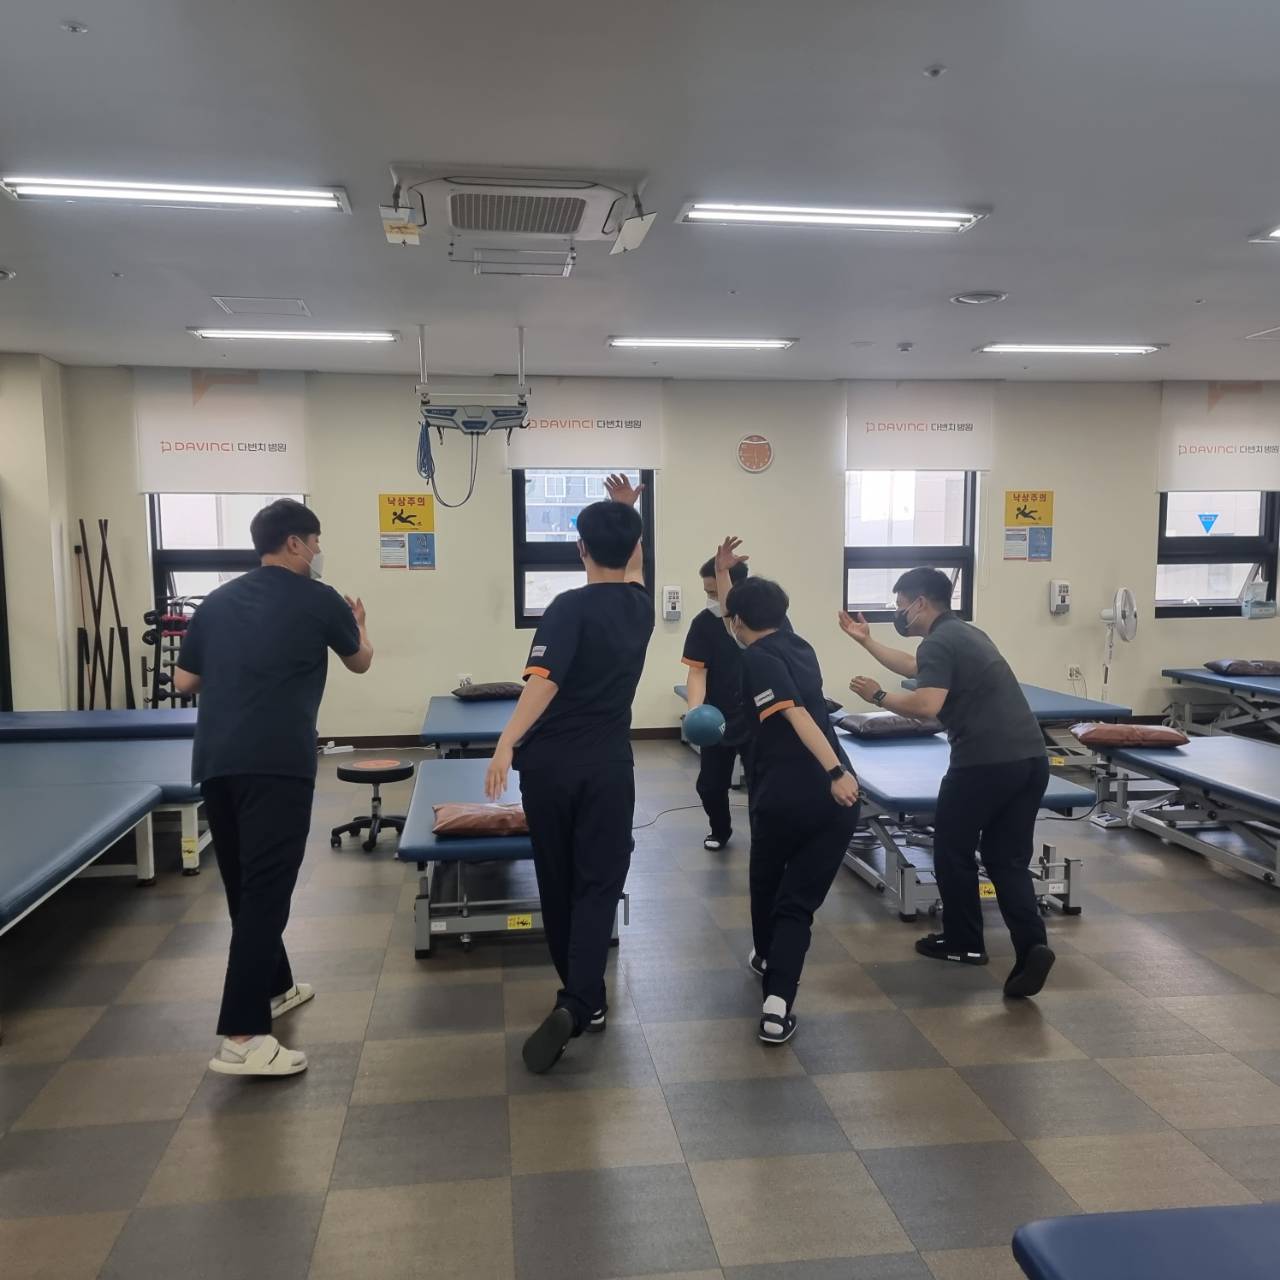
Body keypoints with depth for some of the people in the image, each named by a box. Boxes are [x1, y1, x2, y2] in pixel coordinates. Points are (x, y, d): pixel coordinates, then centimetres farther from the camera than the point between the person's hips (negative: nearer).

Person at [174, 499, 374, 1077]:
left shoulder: (218, 601, 15)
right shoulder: (319, 600, 3)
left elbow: (184, 681, 19)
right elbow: (360, 661, 20)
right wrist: (358, 621, 40)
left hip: (215, 761, 6)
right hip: (277, 763, -6)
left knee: (244, 885, 18)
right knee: (265, 889, -7)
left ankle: (274, 987, 34)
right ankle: (240, 1037, -9)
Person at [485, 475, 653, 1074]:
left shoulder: (570, 607, -10)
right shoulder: (640, 606, 6)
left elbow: (545, 680, -25)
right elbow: (632, 571, 32)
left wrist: (506, 743, -31)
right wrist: (627, 512, 30)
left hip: (550, 764, -2)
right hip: (608, 766, 2)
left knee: (558, 881, 15)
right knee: (597, 885, 3)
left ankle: (578, 994, 29)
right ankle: (578, 1003, -13)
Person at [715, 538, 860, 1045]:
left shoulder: (756, 660, -4)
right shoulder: (798, 645, 18)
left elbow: (797, 715, -19)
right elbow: (753, 614, 36)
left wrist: (836, 771, -29)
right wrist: (723, 576, 41)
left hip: (782, 798, -4)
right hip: (834, 800, 4)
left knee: (766, 881, 25)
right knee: (799, 901, 8)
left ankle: (766, 957, 49)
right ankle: (777, 1004, -6)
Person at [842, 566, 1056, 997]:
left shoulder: (938, 642, -9)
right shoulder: (963, 633, 21)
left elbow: (926, 704, -24)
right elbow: (914, 667, 35)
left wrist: (877, 696, -8)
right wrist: (866, 641, 38)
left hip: (986, 762, -9)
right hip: (1030, 758, 9)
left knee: (953, 852, 12)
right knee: (1007, 860, 12)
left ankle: (964, 942, 24)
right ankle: (1032, 946, -5)